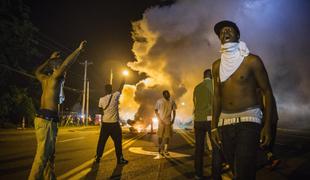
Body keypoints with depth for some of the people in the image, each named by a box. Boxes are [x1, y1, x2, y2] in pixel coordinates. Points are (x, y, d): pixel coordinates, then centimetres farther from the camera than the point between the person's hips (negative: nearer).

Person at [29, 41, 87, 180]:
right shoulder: (55, 77, -5)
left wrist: (50, 59, 41)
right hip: (47, 119, -9)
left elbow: (37, 71, 39)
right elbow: (66, 64, -18)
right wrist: (79, 49, -10)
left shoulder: (45, 79, 18)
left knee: (49, 154, 12)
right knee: (42, 155, -8)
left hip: (44, 117, 9)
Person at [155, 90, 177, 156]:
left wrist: (173, 119, 1)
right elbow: (156, 111, -2)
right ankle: (160, 148, 21)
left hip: (168, 121, 3)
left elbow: (174, 111, 9)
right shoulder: (159, 101, -7)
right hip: (161, 121, -2)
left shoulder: (172, 102, 0)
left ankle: (165, 150, 14)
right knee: (160, 135, 3)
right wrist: (159, 119, -9)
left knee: (168, 135, 3)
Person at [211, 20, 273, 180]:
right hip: (225, 122, 4)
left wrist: (267, 125, -8)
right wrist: (214, 126, 8)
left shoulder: (251, 60, -3)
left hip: (249, 119, -4)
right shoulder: (217, 65, 10)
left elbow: (267, 91, -1)